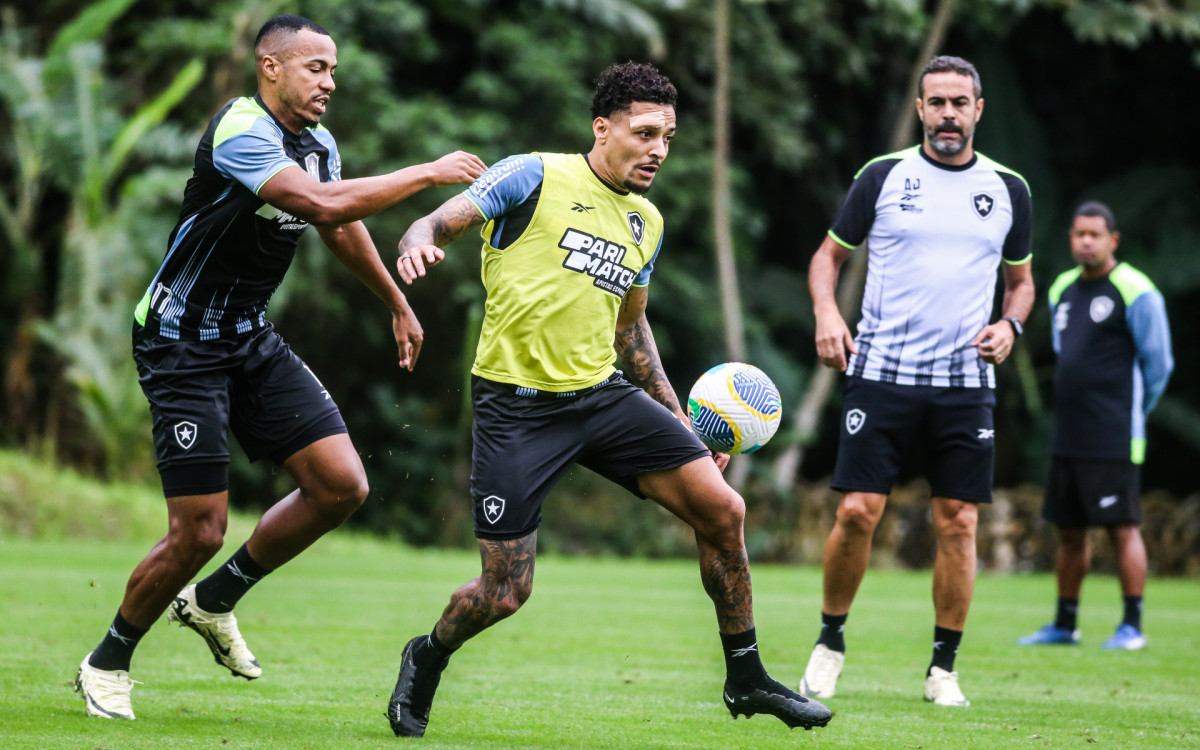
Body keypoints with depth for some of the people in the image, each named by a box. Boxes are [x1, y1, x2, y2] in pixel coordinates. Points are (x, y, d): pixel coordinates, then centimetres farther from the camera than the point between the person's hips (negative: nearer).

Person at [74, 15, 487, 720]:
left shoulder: (318, 141, 7)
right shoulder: (239, 131, -22)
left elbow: (344, 227, 26)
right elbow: (324, 204, -35)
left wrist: (399, 304, 35)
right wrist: (429, 173, -30)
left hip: (253, 339, 8)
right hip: (183, 342, -8)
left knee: (342, 485, -4)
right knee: (200, 531, -11)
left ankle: (214, 601, 16)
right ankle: (107, 664, 12)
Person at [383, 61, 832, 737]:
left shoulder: (647, 224, 14)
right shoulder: (535, 177, -5)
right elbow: (440, 225, -7)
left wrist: (676, 415, 21)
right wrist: (421, 243, -31)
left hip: (604, 395, 6)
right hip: (516, 404, -6)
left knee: (723, 510, -6)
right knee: (503, 594, -8)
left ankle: (746, 678, 11)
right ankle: (427, 661, 26)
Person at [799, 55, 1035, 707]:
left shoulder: (1008, 189, 8)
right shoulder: (882, 177, 2)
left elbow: (1020, 278, 20)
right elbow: (829, 253, 11)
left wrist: (1010, 323, -1)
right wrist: (826, 311, -8)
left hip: (965, 381, 2)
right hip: (881, 372, -2)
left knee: (958, 524, -1)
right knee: (858, 511, -8)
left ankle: (943, 668, 9)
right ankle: (830, 642, 12)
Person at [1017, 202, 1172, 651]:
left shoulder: (1135, 293, -7)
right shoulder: (1062, 290, 15)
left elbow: (1158, 363, -4)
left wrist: (1131, 415, 4)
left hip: (1114, 441, -7)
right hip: (1067, 439, 7)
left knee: (1122, 528, -6)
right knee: (1069, 530, 11)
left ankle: (1132, 626, -1)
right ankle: (1064, 625, 18)